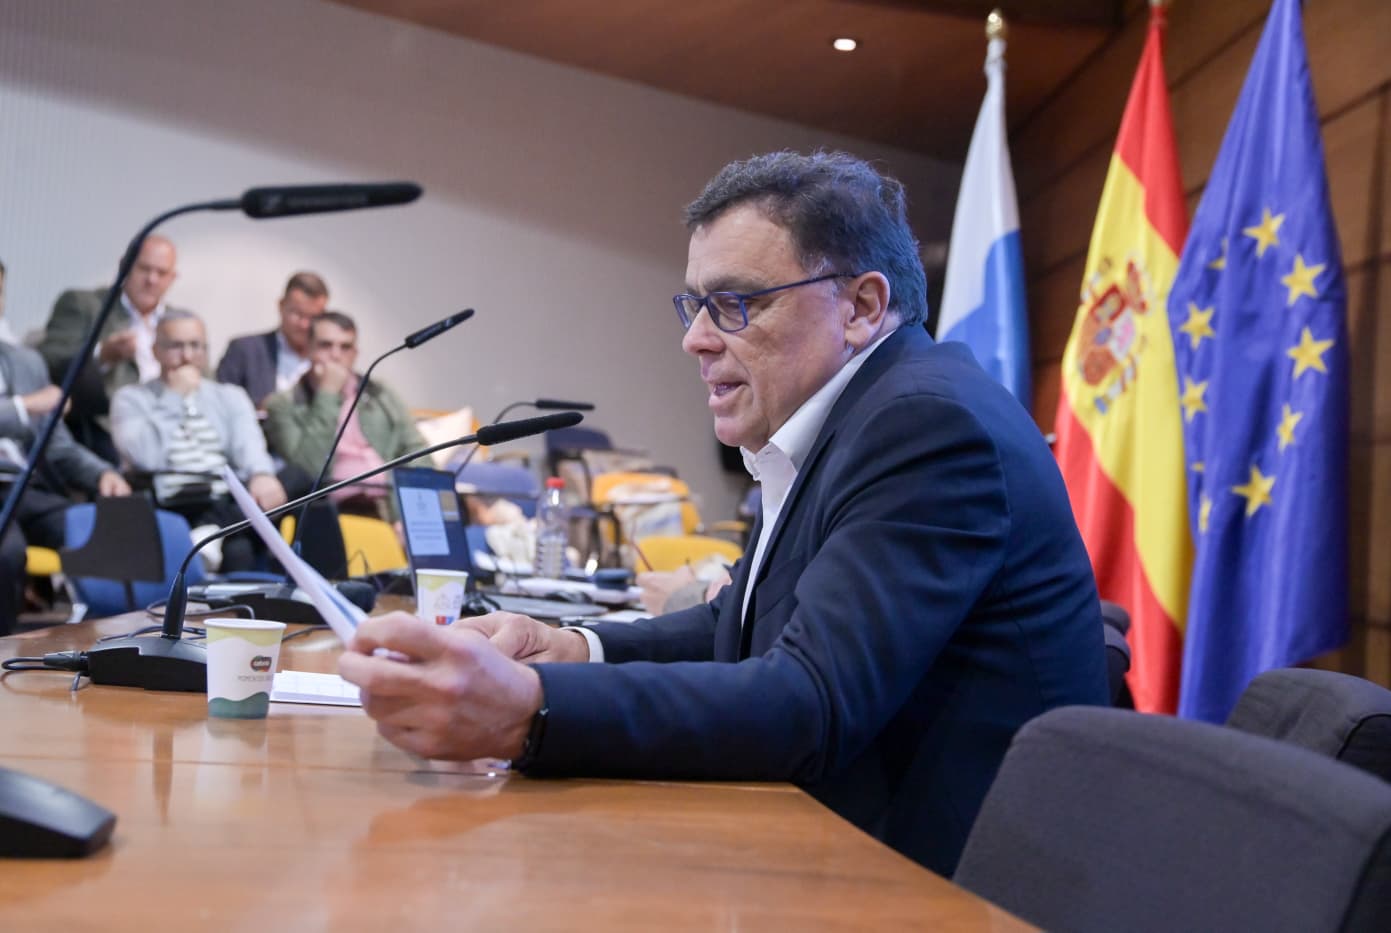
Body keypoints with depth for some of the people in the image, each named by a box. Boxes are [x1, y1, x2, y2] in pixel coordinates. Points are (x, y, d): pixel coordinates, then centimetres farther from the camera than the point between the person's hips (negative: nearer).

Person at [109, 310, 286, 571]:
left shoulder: (230, 396, 21)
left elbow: (248, 444, 0)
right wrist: (176, 396, -1)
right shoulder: (131, 398, 11)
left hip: (230, 507, 4)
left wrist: (261, 474, -24)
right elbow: (144, 457, -8)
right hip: (169, 514, -3)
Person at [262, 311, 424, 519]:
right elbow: (309, 467, -7)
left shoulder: (381, 397, 20)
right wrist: (327, 394, -3)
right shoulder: (283, 405, 8)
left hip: (393, 506, 4)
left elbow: (417, 452, 15)